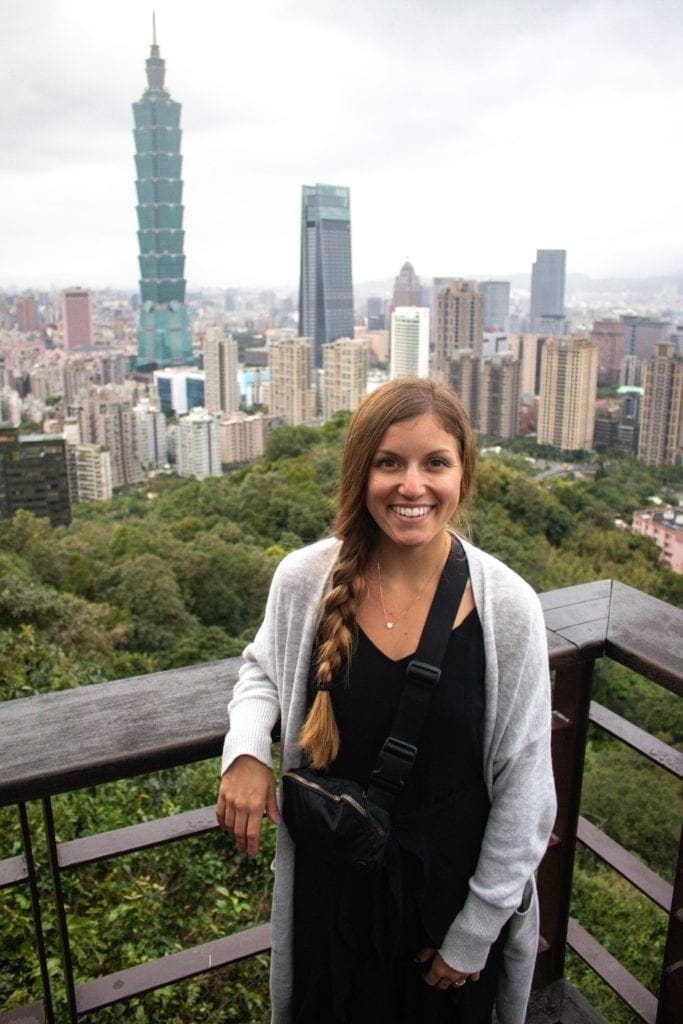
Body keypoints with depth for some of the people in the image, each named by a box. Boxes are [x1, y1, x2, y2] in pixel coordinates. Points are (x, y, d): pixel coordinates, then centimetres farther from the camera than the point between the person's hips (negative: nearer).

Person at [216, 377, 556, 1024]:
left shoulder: (507, 606, -20)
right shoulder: (304, 580, -15)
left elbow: (522, 786, -11)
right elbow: (262, 669, 6)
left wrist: (475, 933, -5)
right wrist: (244, 752, -14)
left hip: (448, 886, -1)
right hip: (329, 882, 2)